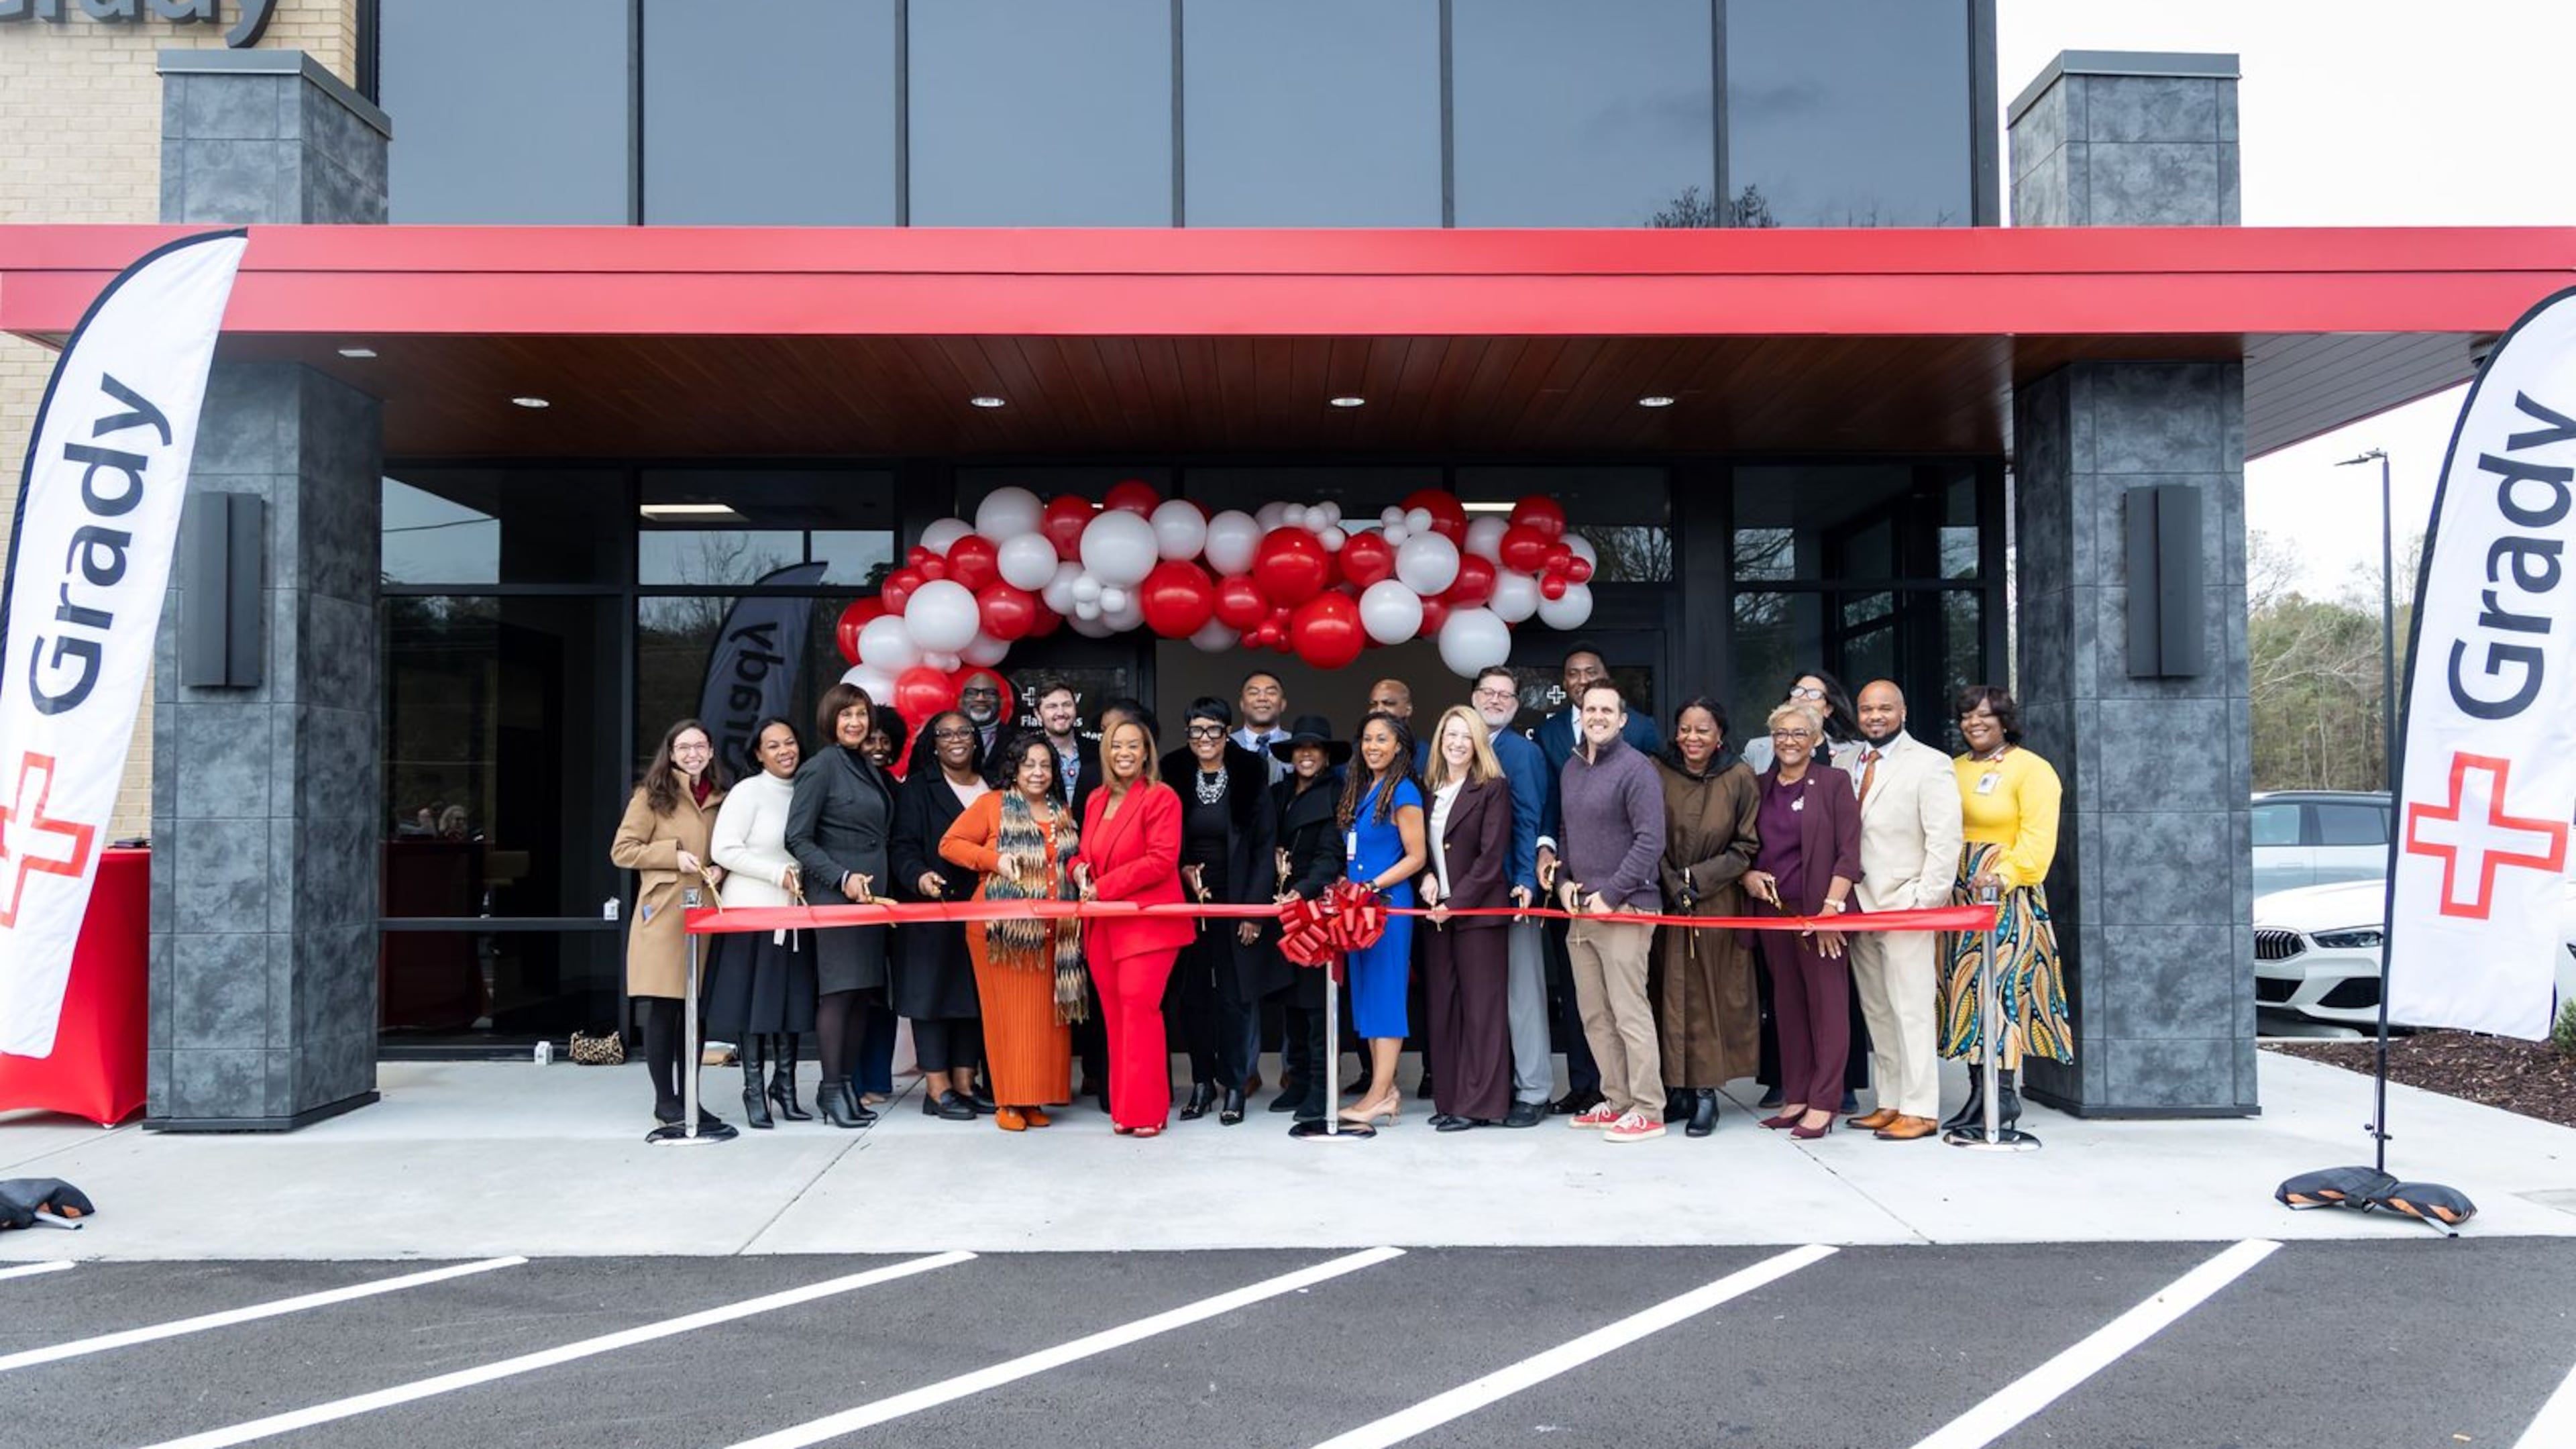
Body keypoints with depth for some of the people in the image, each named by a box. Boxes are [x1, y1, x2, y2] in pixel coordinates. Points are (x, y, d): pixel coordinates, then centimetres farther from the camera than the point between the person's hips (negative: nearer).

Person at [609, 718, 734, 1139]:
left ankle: (689, 1099, 15)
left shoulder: (721, 800, 14)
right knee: (663, 1008, -3)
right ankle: (665, 1103, 6)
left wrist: (721, 870, 3)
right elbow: (622, 850, -3)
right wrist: (674, 856, -13)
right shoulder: (651, 796, 0)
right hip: (663, 915, -5)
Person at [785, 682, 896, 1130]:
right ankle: (833, 1090, -4)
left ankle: (844, 1084, 11)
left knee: (864, 993, 5)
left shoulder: (871, 770, 16)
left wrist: (885, 886, 12)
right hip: (835, 895, -7)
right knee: (839, 990, -8)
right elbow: (798, 839, -9)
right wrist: (843, 878, -17)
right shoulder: (821, 767, -6)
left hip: (872, 895, 7)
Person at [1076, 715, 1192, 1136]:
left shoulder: (1161, 798, -6)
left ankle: (1144, 1111, -4)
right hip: (1104, 926, 6)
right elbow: (1086, 853, 24)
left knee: (1138, 1007, -11)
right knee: (1115, 1014, 5)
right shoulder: (1097, 800, 15)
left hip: (1148, 923, -6)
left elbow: (1161, 860, -14)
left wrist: (1103, 887, -14)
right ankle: (1123, 1108, 11)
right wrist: (1080, 869, -1)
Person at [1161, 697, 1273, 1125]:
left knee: (1235, 993, -1)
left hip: (1235, 902, -2)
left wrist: (1255, 909, -7)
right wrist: (1184, 870, -9)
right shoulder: (1173, 774, 5)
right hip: (1187, 899, 2)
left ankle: (1234, 1087, 8)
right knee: (1191, 993, 4)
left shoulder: (1250, 774, -1)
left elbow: (1262, 845, -2)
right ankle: (1202, 1082, 16)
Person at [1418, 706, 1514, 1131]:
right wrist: (1426, 876, -3)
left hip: (1477, 912, -6)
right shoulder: (1429, 790, 13)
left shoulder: (1493, 788, -4)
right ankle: (1449, 1099, 14)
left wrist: (1455, 904, -13)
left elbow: (1491, 857, -10)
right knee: (1441, 1008, 7)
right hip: (1436, 912, 6)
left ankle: (1479, 1103, 2)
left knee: (1481, 1007, -2)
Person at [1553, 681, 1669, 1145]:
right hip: (1581, 909, 8)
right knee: (1595, 1016, 10)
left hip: (1623, 909, -8)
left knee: (1630, 1014, -7)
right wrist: (1564, 880, 7)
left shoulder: (1636, 769, -9)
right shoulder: (1572, 768, 15)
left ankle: (1647, 1111, -1)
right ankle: (1617, 1101, 20)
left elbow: (1650, 841, -15)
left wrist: (1610, 894, -15)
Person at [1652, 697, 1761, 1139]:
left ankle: (1705, 1089, 3)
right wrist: (1673, 886, -8)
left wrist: (1698, 879, -9)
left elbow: (1746, 848, -1)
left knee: (1712, 994, 0)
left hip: (1719, 902, -1)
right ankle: (1680, 1086, 8)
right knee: (1675, 993, 2)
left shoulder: (1739, 779, -3)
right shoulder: (1658, 774, 0)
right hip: (1668, 901, 1)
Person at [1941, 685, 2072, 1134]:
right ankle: (1980, 1091, 10)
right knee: (1966, 988, 5)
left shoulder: (2031, 769, -2)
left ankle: (2003, 1096, -7)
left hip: (2006, 895, -6)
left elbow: (2037, 836, -11)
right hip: (1961, 895, 7)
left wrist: (2006, 874, -23)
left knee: (2001, 986, -10)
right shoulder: (1955, 769, 17)